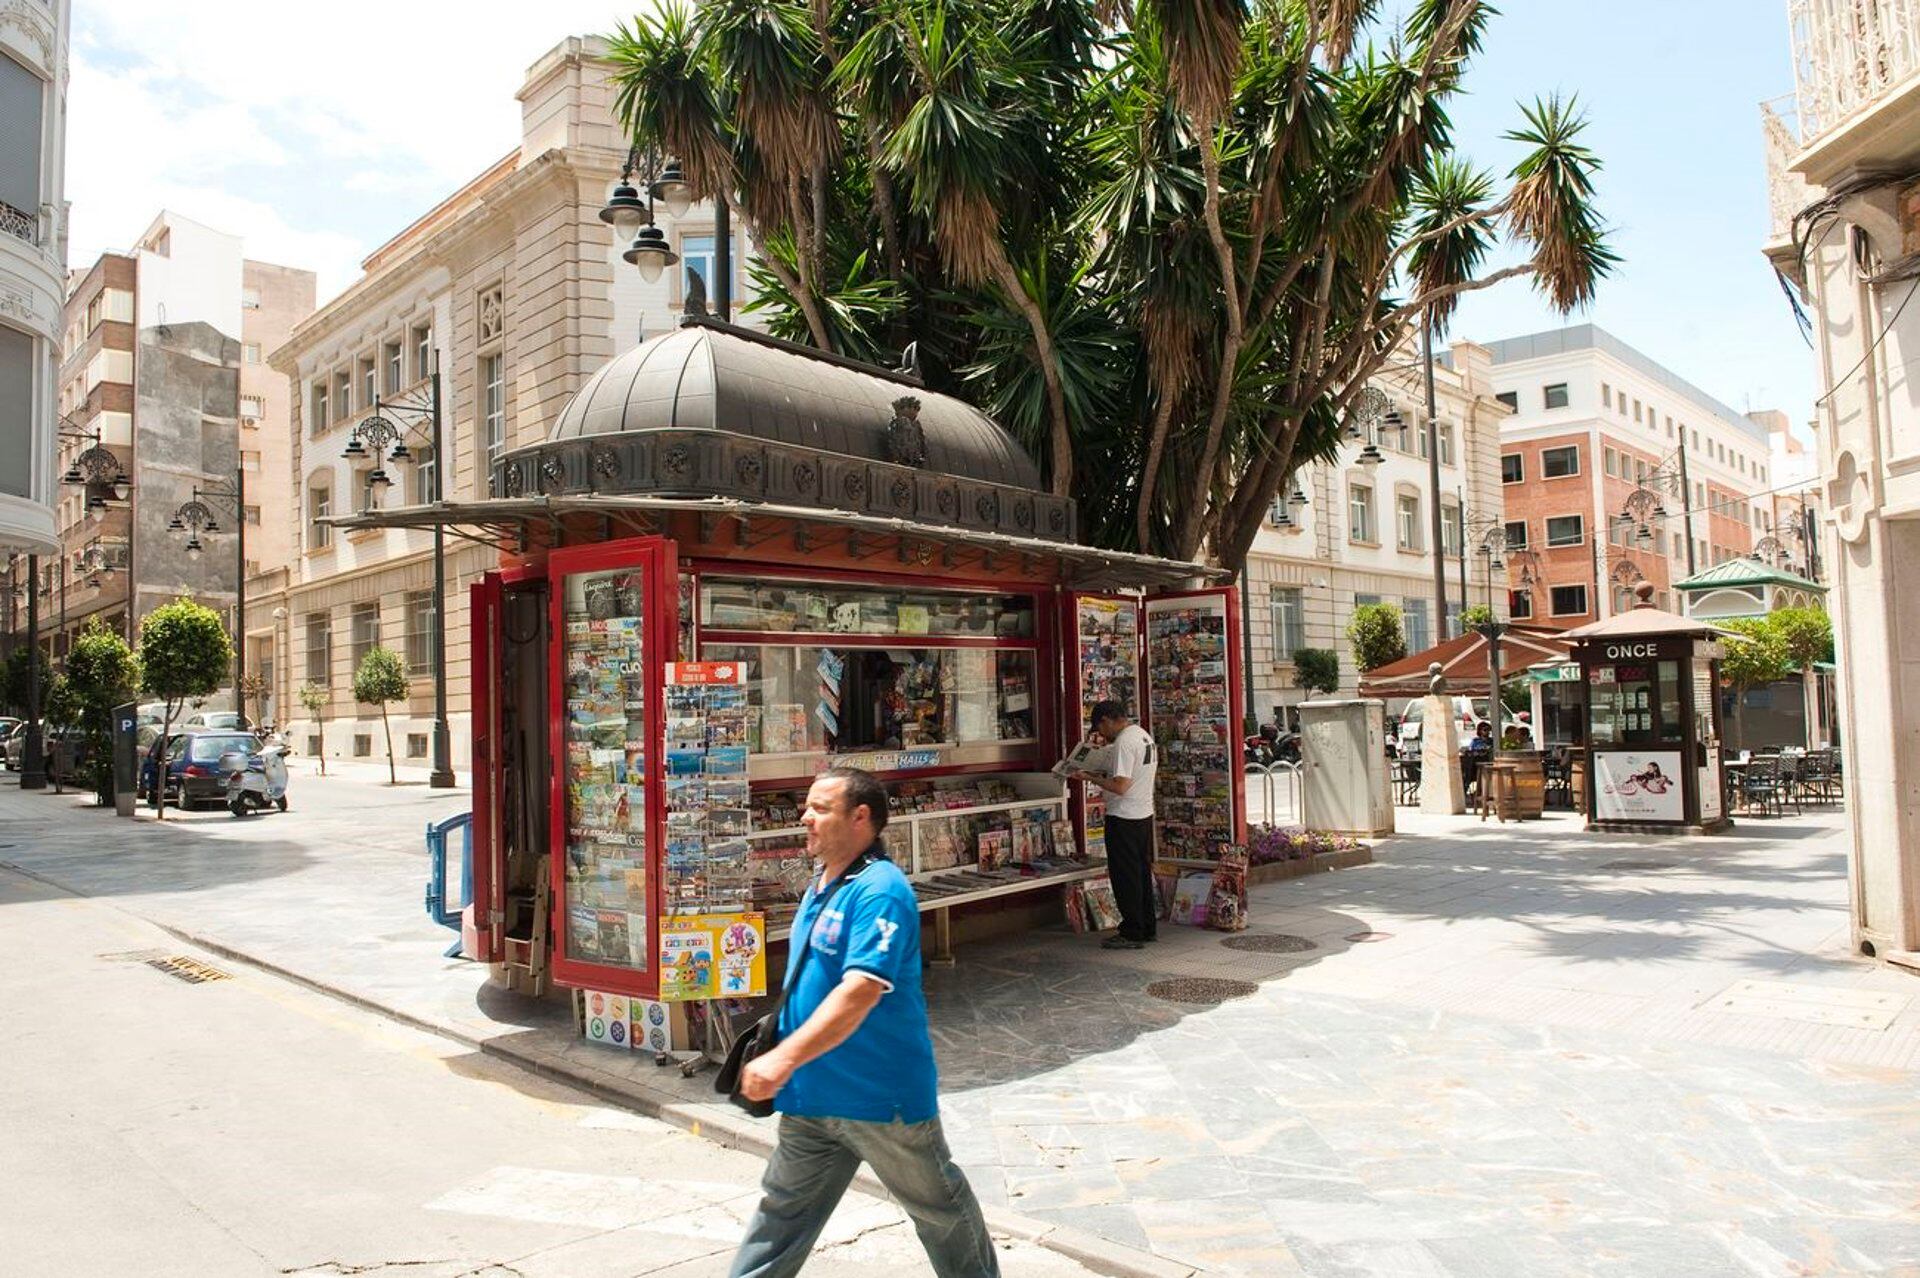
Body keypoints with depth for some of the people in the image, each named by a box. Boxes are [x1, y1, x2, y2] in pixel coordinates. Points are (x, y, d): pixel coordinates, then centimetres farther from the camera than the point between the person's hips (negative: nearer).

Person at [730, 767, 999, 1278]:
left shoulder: (880, 890, -22)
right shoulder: (819, 888, 7)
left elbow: (861, 991, -32)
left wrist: (785, 1058, -35)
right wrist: (774, 1035, 15)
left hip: (882, 1097, -8)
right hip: (811, 1095, 8)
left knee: (939, 1206, 14)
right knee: (781, 1212, 14)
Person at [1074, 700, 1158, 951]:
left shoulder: (1124, 742, -20)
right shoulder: (1144, 735, 11)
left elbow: (1120, 787, -26)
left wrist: (1089, 778, -16)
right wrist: (1107, 774, 19)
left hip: (1124, 819, -10)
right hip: (1145, 814, 10)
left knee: (1125, 876, -1)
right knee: (1143, 872, 16)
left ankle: (1132, 933, 5)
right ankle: (1148, 928, 23)